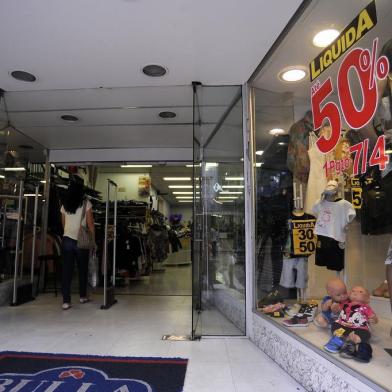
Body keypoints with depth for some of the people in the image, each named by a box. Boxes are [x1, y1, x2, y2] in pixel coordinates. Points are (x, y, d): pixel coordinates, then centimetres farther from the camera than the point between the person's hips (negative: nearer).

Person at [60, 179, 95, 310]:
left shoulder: (65, 205, 7)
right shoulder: (86, 204, -4)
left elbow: (63, 224, 13)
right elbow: (90, 224, -4)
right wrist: (93, 240, 4)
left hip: (67, 239, 2)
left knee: (67, 270, 3)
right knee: (83, 269, 13)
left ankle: (66, 301, 0)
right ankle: (83, 296, 26)